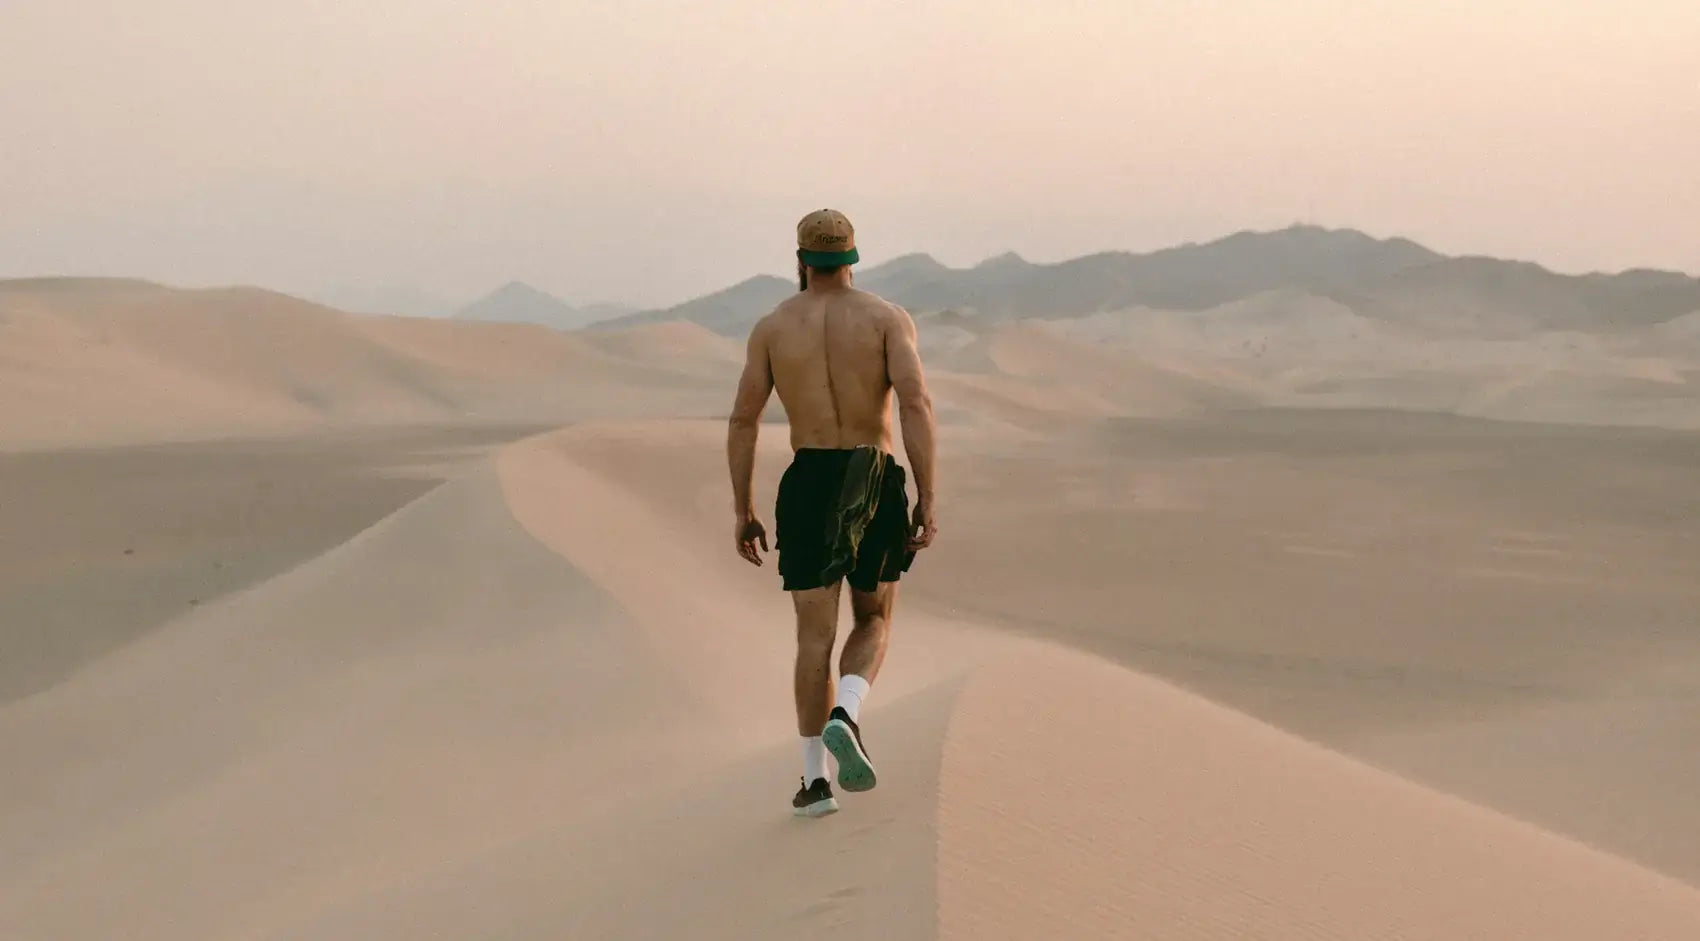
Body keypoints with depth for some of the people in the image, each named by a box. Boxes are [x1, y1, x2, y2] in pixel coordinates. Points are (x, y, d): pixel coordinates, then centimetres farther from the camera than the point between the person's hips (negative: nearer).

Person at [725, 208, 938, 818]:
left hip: (809, 484, 1)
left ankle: (814, 781, 6)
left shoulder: (772, 326, 7)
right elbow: (916, 404, -13)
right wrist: (927, 499, -11)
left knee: (815, 636, 7)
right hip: (876, 483, -1)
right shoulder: (888, 318, 1)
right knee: (874, 621, 17)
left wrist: (742, 510, 10)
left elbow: (742, 421, 3)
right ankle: (845, 716, -12)